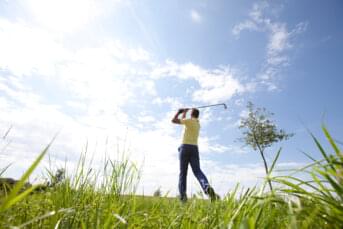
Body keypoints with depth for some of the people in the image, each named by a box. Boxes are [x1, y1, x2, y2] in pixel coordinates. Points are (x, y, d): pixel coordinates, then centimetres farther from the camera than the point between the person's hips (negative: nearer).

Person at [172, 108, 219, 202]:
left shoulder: (189, 120, 0)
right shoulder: (198, 123, 23)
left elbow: (173, 120, 0)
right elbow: (184, 121, 38)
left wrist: (179, 112, 14)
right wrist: (184, 112, 45)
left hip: (185, 147, -5)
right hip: (194, 149, 5)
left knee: (183, 172, 0)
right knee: (197, 171, -6)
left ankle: (182, 195, -7)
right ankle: (207, 187, -33)